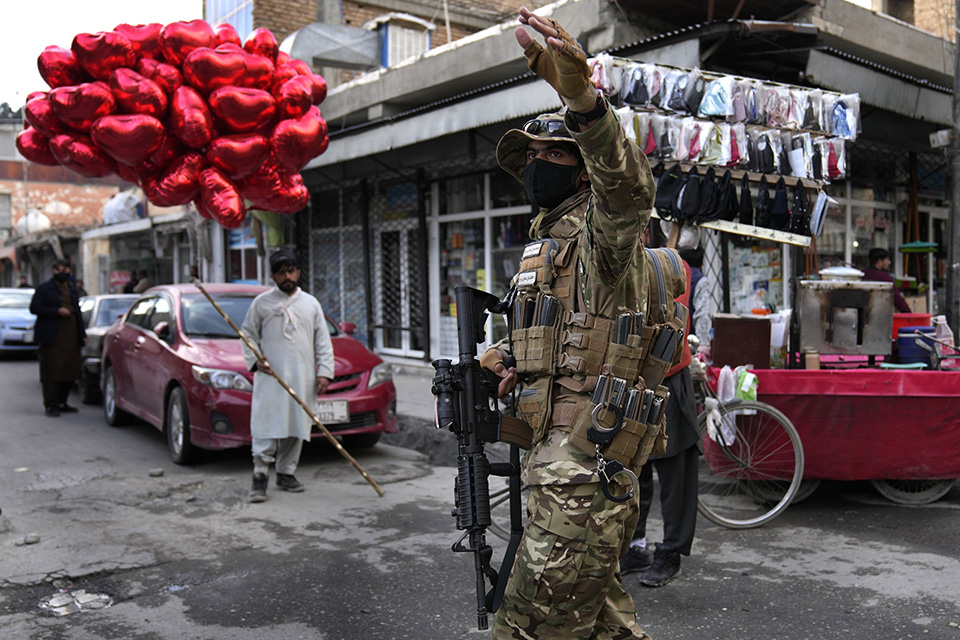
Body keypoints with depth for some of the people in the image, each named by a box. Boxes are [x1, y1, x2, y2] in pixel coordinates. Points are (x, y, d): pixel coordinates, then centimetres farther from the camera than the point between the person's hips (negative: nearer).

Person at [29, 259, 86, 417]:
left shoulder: (72, 290, 20)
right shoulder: (44, 289, 2)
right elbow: (34, 308, -7)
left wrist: (82, 334, 17)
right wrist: (57, 311, -16)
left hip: (71, 337, 6)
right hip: (52, 338, -6)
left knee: (70, 372, 5)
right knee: (52, 373, -6)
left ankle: (61, 403, 17)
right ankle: (50, 405, 1)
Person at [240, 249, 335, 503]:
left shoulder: (311, 303, 11)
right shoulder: (262, 302, 5)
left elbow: (323, 341, 11)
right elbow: (248, 334, 10)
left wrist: (325, 372, 2)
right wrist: (255, 361, -7)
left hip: (303, 377, 3)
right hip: (270, 375, -2)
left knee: (296, 425, 6)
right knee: (266, 423, -9)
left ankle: (286, 472, 17)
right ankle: (260, 475, -3)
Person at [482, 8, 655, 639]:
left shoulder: (600, 227, -11)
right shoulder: (549, 236, 20)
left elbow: (629, 186, -36)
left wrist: (582, 98, -52)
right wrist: (511, 355, 13)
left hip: (585, 462, -10)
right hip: (562, 451, 10)